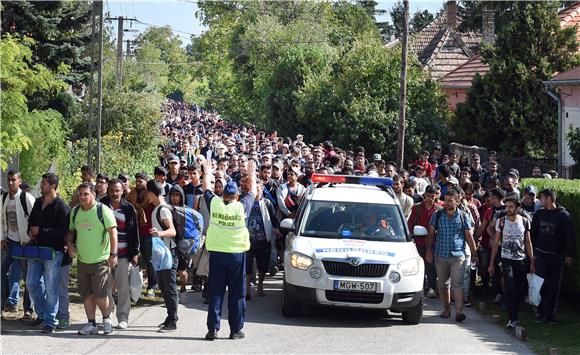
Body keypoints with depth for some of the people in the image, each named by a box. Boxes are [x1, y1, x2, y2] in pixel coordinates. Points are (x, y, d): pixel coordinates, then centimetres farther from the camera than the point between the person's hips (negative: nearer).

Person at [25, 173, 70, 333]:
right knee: (32, 283, 9)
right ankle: (42, 313, 27)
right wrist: (30, 231, 3)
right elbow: (31, 220, 26)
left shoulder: (61, 206, -10)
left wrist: (41, 231, -14)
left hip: (53, 252, -7)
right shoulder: (38, 202, 13)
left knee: (51, 287, -5)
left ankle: (50, 321, 2)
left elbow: (63, 231, -17)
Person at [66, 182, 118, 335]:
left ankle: (106, 319, 16)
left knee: (100, 294, -7)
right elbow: (71, 231, 21)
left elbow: (113, 232, -10)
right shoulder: (75, 212, 9)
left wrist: (113, 254, -16)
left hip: (101, 260, -6)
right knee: (86, 294, 8)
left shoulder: (103, 210, -9)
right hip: (82, 260, 6)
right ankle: (91, 324, 17)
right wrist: (69, 244, 1)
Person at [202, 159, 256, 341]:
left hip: (216, 253, 1)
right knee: (237, 293, 5)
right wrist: (252, 174, 27)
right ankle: (236, 329, 6)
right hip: (237, 253, -1)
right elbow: (253, 192, 12)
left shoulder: (214, 203, -4)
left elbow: (206, 190, 16)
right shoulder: (242, 207, -6)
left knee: (215, 292, 4)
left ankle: (213, 329, -1)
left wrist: (207, 174, 32)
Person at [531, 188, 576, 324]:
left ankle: (550, 315, 8)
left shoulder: (564, 215, -5)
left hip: (556, 257, -3)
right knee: (541, 284, -1)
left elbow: (570, 236, -5)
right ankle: (542, 312, 8)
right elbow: (533, 233, 12)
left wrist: (570, 255, -9)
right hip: (541, 254, 3)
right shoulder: (539, 214, 7)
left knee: (554, 287, 2)